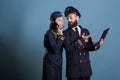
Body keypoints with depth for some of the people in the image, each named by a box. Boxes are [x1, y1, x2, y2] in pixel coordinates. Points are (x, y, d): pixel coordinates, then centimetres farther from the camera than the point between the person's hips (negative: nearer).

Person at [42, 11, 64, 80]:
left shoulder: (60, 32, 6)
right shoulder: (49, 33, -17)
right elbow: (55, 49, -27)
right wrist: (61, 36, -22)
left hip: (58, 62, 8)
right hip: (51, 63, -7)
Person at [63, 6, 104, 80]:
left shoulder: (86, 31, 9)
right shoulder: (66, 33, -3)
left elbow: (89, 47, 9)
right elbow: (68, 48, -17)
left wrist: (96, 45, -10)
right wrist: (80, 39, -18)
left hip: (86, 66, 4)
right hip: (73, 67, -3)